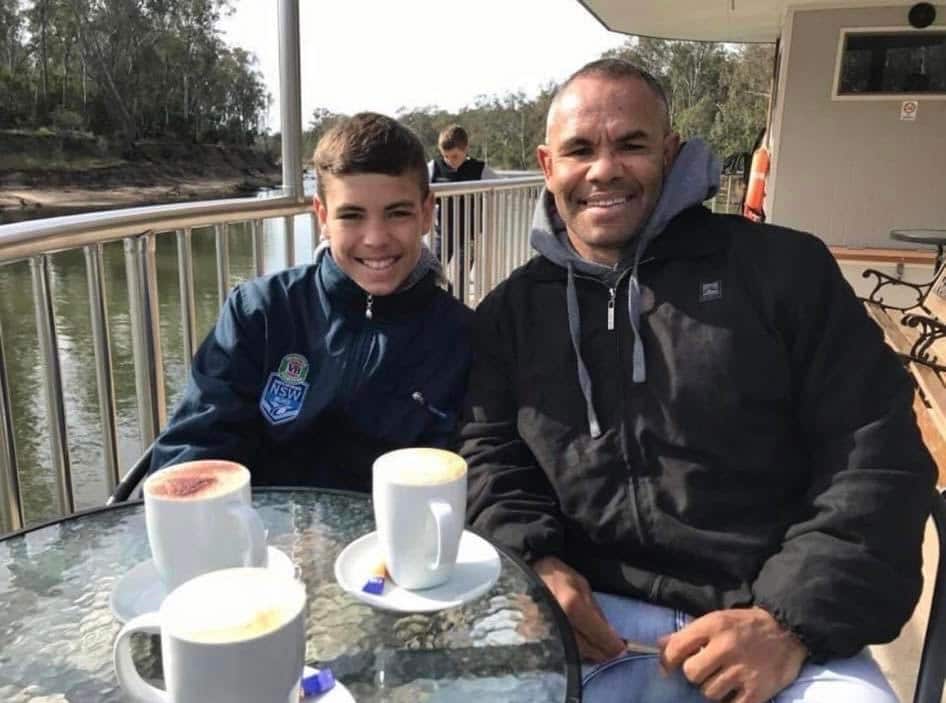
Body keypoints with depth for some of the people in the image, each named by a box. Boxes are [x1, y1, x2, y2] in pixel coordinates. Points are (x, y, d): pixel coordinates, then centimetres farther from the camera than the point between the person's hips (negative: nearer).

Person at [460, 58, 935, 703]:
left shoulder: (782, 269, 1)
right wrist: (531, 562, -8)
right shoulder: (512, 311, 10)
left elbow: (877, 452, -2)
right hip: (600, 619, 2)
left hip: (774, 618, -1)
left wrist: (794, 618, -11)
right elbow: (490, 455, 11)